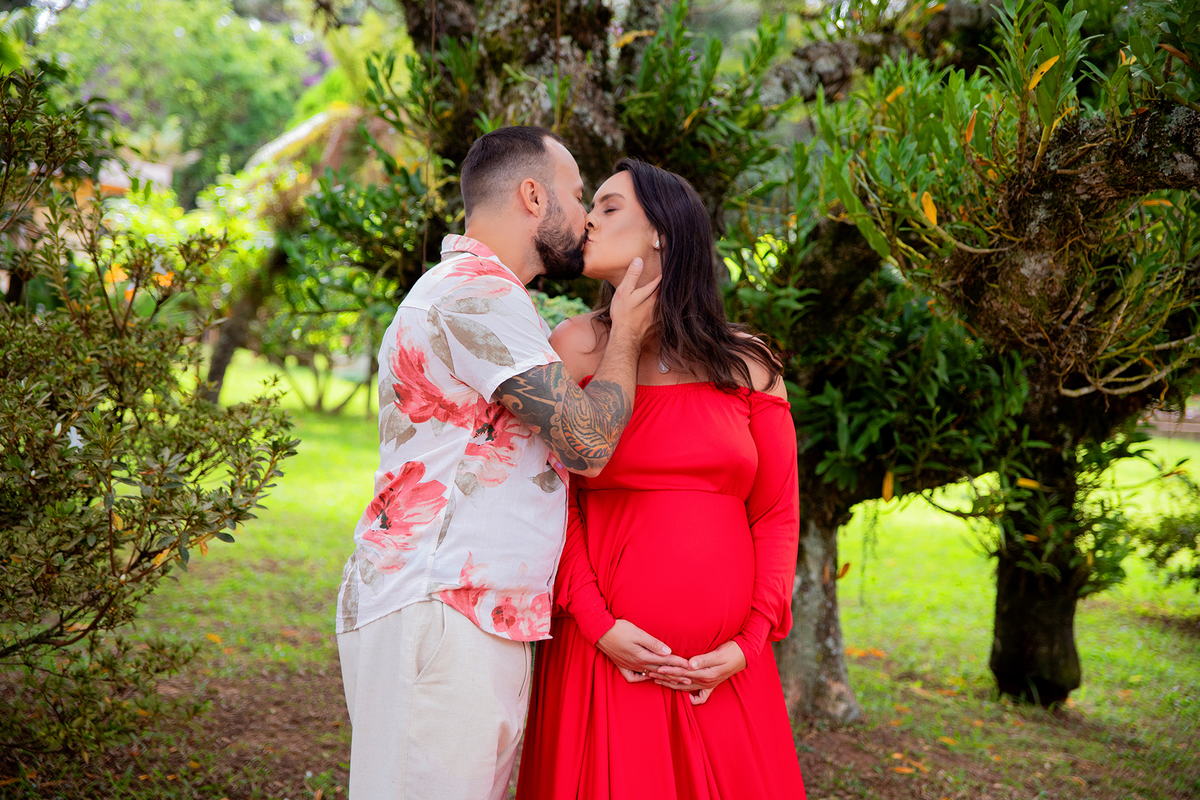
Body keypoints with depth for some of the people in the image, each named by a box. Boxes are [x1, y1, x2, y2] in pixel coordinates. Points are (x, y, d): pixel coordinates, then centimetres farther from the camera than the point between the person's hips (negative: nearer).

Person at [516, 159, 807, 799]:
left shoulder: (748, 364, 7)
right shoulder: (578, 348, 3)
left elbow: (777, 515, 6)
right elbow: (556, 503, 0)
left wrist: (750, 643, -4)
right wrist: (598, 624, -11)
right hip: (609, 654, -1)